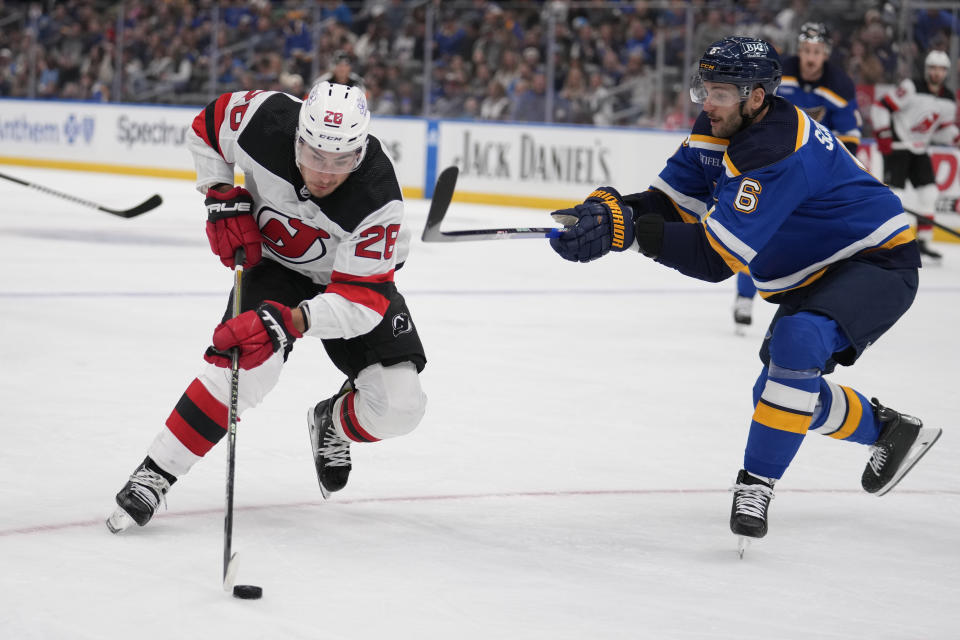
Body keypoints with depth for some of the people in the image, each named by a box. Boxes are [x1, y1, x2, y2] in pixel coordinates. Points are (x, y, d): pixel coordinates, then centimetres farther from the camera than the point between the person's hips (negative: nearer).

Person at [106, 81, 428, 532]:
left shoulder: (377, 201, -37)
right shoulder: (265, 122, -31)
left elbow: (362, 301, -37)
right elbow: (206, 127, -7)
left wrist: (287, 321, -50)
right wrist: (222, 200, -16)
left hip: (352, 275, 0)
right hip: (271, 258, 0)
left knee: (399, 406, -14)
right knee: (249, 361, -30)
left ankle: (333, 425, 22)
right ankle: (154, 474, -20)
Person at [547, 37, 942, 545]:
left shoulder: (775, 153, -32)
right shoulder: (719, 128, -2)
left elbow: (715, 258, -35)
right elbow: (672, 203, -4)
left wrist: (625, 229, -41)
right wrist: (612, 208, -24)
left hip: (876, 261, -10)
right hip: (817, 275, 10)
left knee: (796, 345, -34)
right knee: (783, 390, 14)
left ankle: (756, 484, -27)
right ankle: (891, 431, 37)